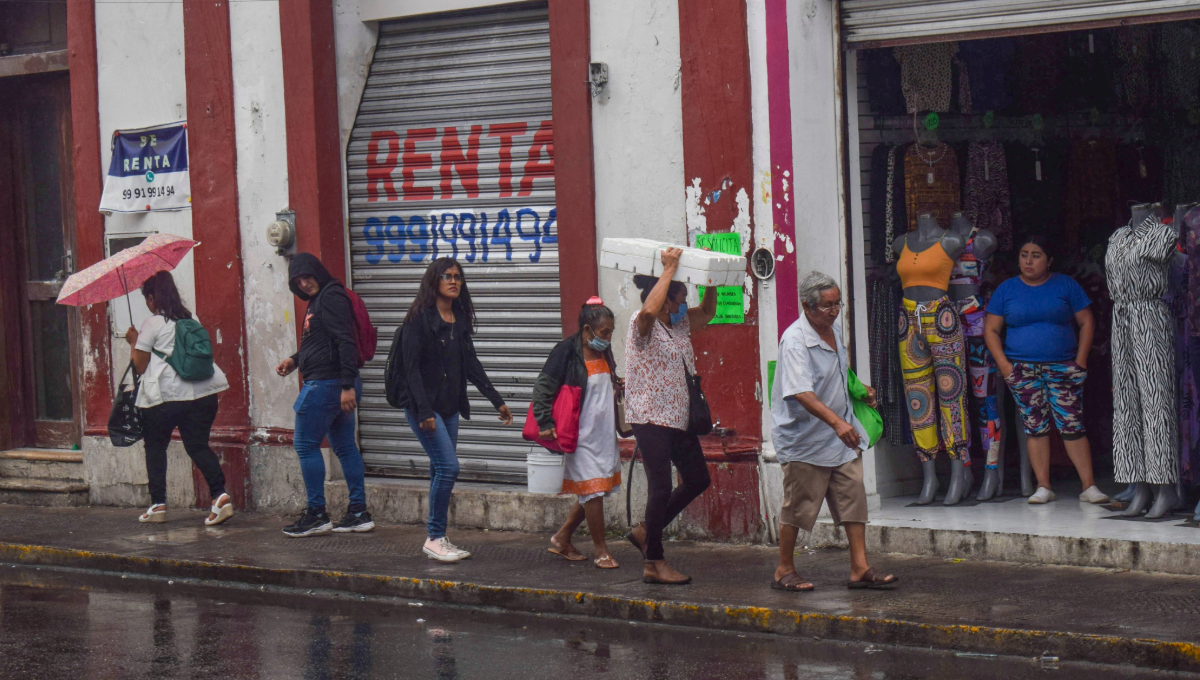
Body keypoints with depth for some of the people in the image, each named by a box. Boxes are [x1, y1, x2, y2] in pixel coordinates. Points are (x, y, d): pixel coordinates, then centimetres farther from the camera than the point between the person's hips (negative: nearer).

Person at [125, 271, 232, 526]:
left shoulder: (152, 325, -4)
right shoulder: (191, 321, 14)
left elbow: (139, 366, -3)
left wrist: (134, 341, 15)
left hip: (165, 396, -5)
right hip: (202, 393, 5)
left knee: (155, 446, 12)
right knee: (198, 445, 6)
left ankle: (158, 504, 11)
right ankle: (220, 494, -15)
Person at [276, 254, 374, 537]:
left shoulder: (331, 297, -13)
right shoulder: (317, 301, 19)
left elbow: (345, 342, -21)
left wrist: (347, 385, -26)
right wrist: (294, 360, 15)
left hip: (326, 383, -11)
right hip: (339, 385, 11)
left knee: (305, 444, -5)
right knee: (344, 446, 10)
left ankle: (316, 515, -2)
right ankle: (359, 513, 12)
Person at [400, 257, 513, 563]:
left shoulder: (460, 319, 11)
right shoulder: (420, 317, -9)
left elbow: (471, 364, 16)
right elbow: (412, 366, -14)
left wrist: (497, 400, 13)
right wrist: (423, 410, -21)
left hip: (450, 406, 7)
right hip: (424, 406, -7)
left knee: (441, 471, 8)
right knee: (448, 466, -14)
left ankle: (435, 538, 14)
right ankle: (435, 539, -6)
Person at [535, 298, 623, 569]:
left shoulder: (604, 354, 11)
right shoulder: (567, 353, -12)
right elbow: (543, 387, -14)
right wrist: (546, 423, -19)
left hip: (605, 435, 8)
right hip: (582, 437, -8)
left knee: (592, 493, 11)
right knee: (593, 491, -6)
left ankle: (562, 539, 27)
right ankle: (601, 551, 4)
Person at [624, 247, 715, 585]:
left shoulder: (680, 324, 12)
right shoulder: (642, 325, -13)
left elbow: (707, 313, 27)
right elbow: (649, 310, -37)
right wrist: (669, 269, -30)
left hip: (678, 418, 9)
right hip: (651, 418, -9)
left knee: (697, 479, 13)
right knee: (661, 487, -7)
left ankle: (646, 531, 24)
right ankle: (654, 563, 0)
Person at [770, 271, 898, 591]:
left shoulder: (835, 329, 6)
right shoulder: (794, 340, -21)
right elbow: (802, 393, -33)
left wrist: (862, 392, 17)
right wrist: (837, 422, -43)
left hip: (842, 434, 8)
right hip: (804, 439, -8)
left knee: (853, 498, 3)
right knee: (798, 507, 2)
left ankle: (860, 569, 6)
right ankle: (784, 571, 15)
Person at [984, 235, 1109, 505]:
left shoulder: (1065, 285, 6)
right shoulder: (1007, 289, 8)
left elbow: (1086, 322, 7)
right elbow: (991, 330, 8)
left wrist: (1080, 360, -2)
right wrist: (1004, 365, -4)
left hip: (1063, 367, -1)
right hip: (1022, 369, 1)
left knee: (1072, 426, -8)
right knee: (1035, 427, -1)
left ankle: (1089, 487, -6)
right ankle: (1043, 487, 4)